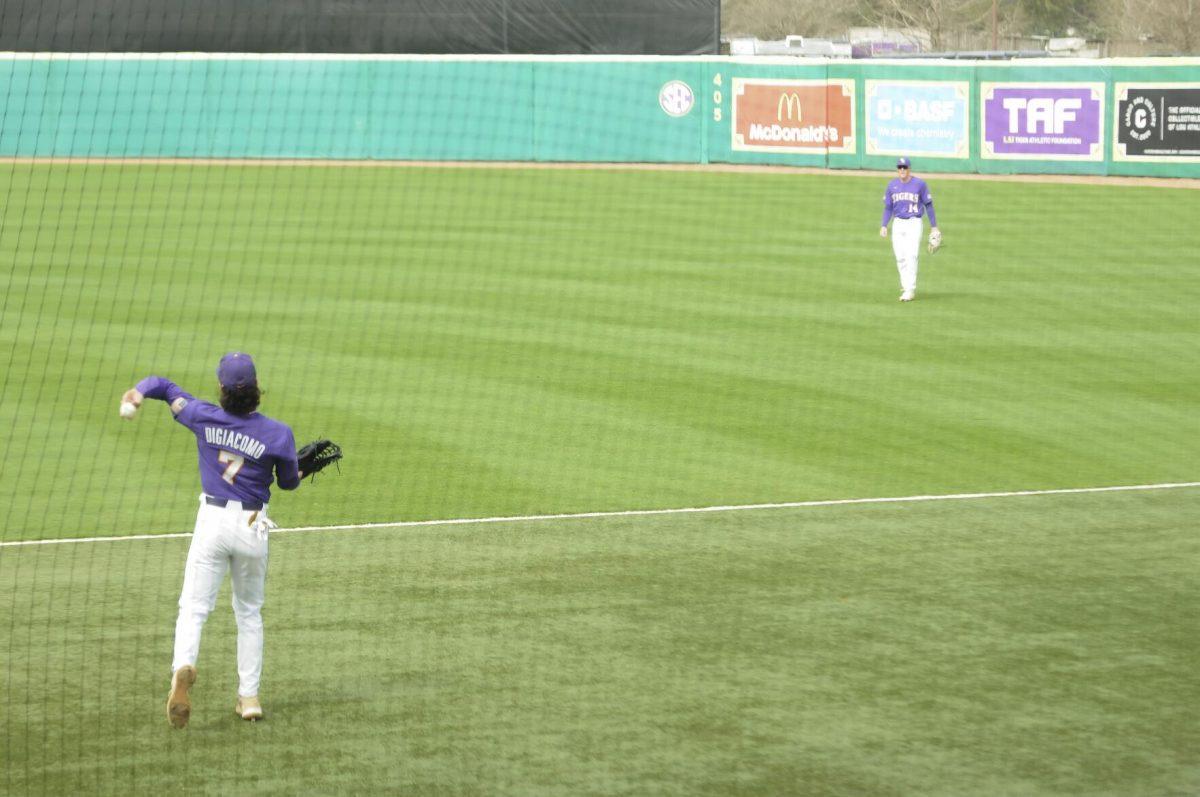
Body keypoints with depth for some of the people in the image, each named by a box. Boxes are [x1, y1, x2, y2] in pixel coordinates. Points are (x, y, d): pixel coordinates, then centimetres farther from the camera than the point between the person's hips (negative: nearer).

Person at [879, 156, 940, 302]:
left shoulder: (919, 184, -3)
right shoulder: (892, 185, 8)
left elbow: (928, 205, 1)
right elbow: (888, 207, 13)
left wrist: (934, 227, 0)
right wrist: (884, 226, 1)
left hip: (914, 223, -4)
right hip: (898, 223, 4)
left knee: (911, 256, -14)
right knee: (900, 258, 3)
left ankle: (910, 290, -17)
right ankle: (905, 287, 18)